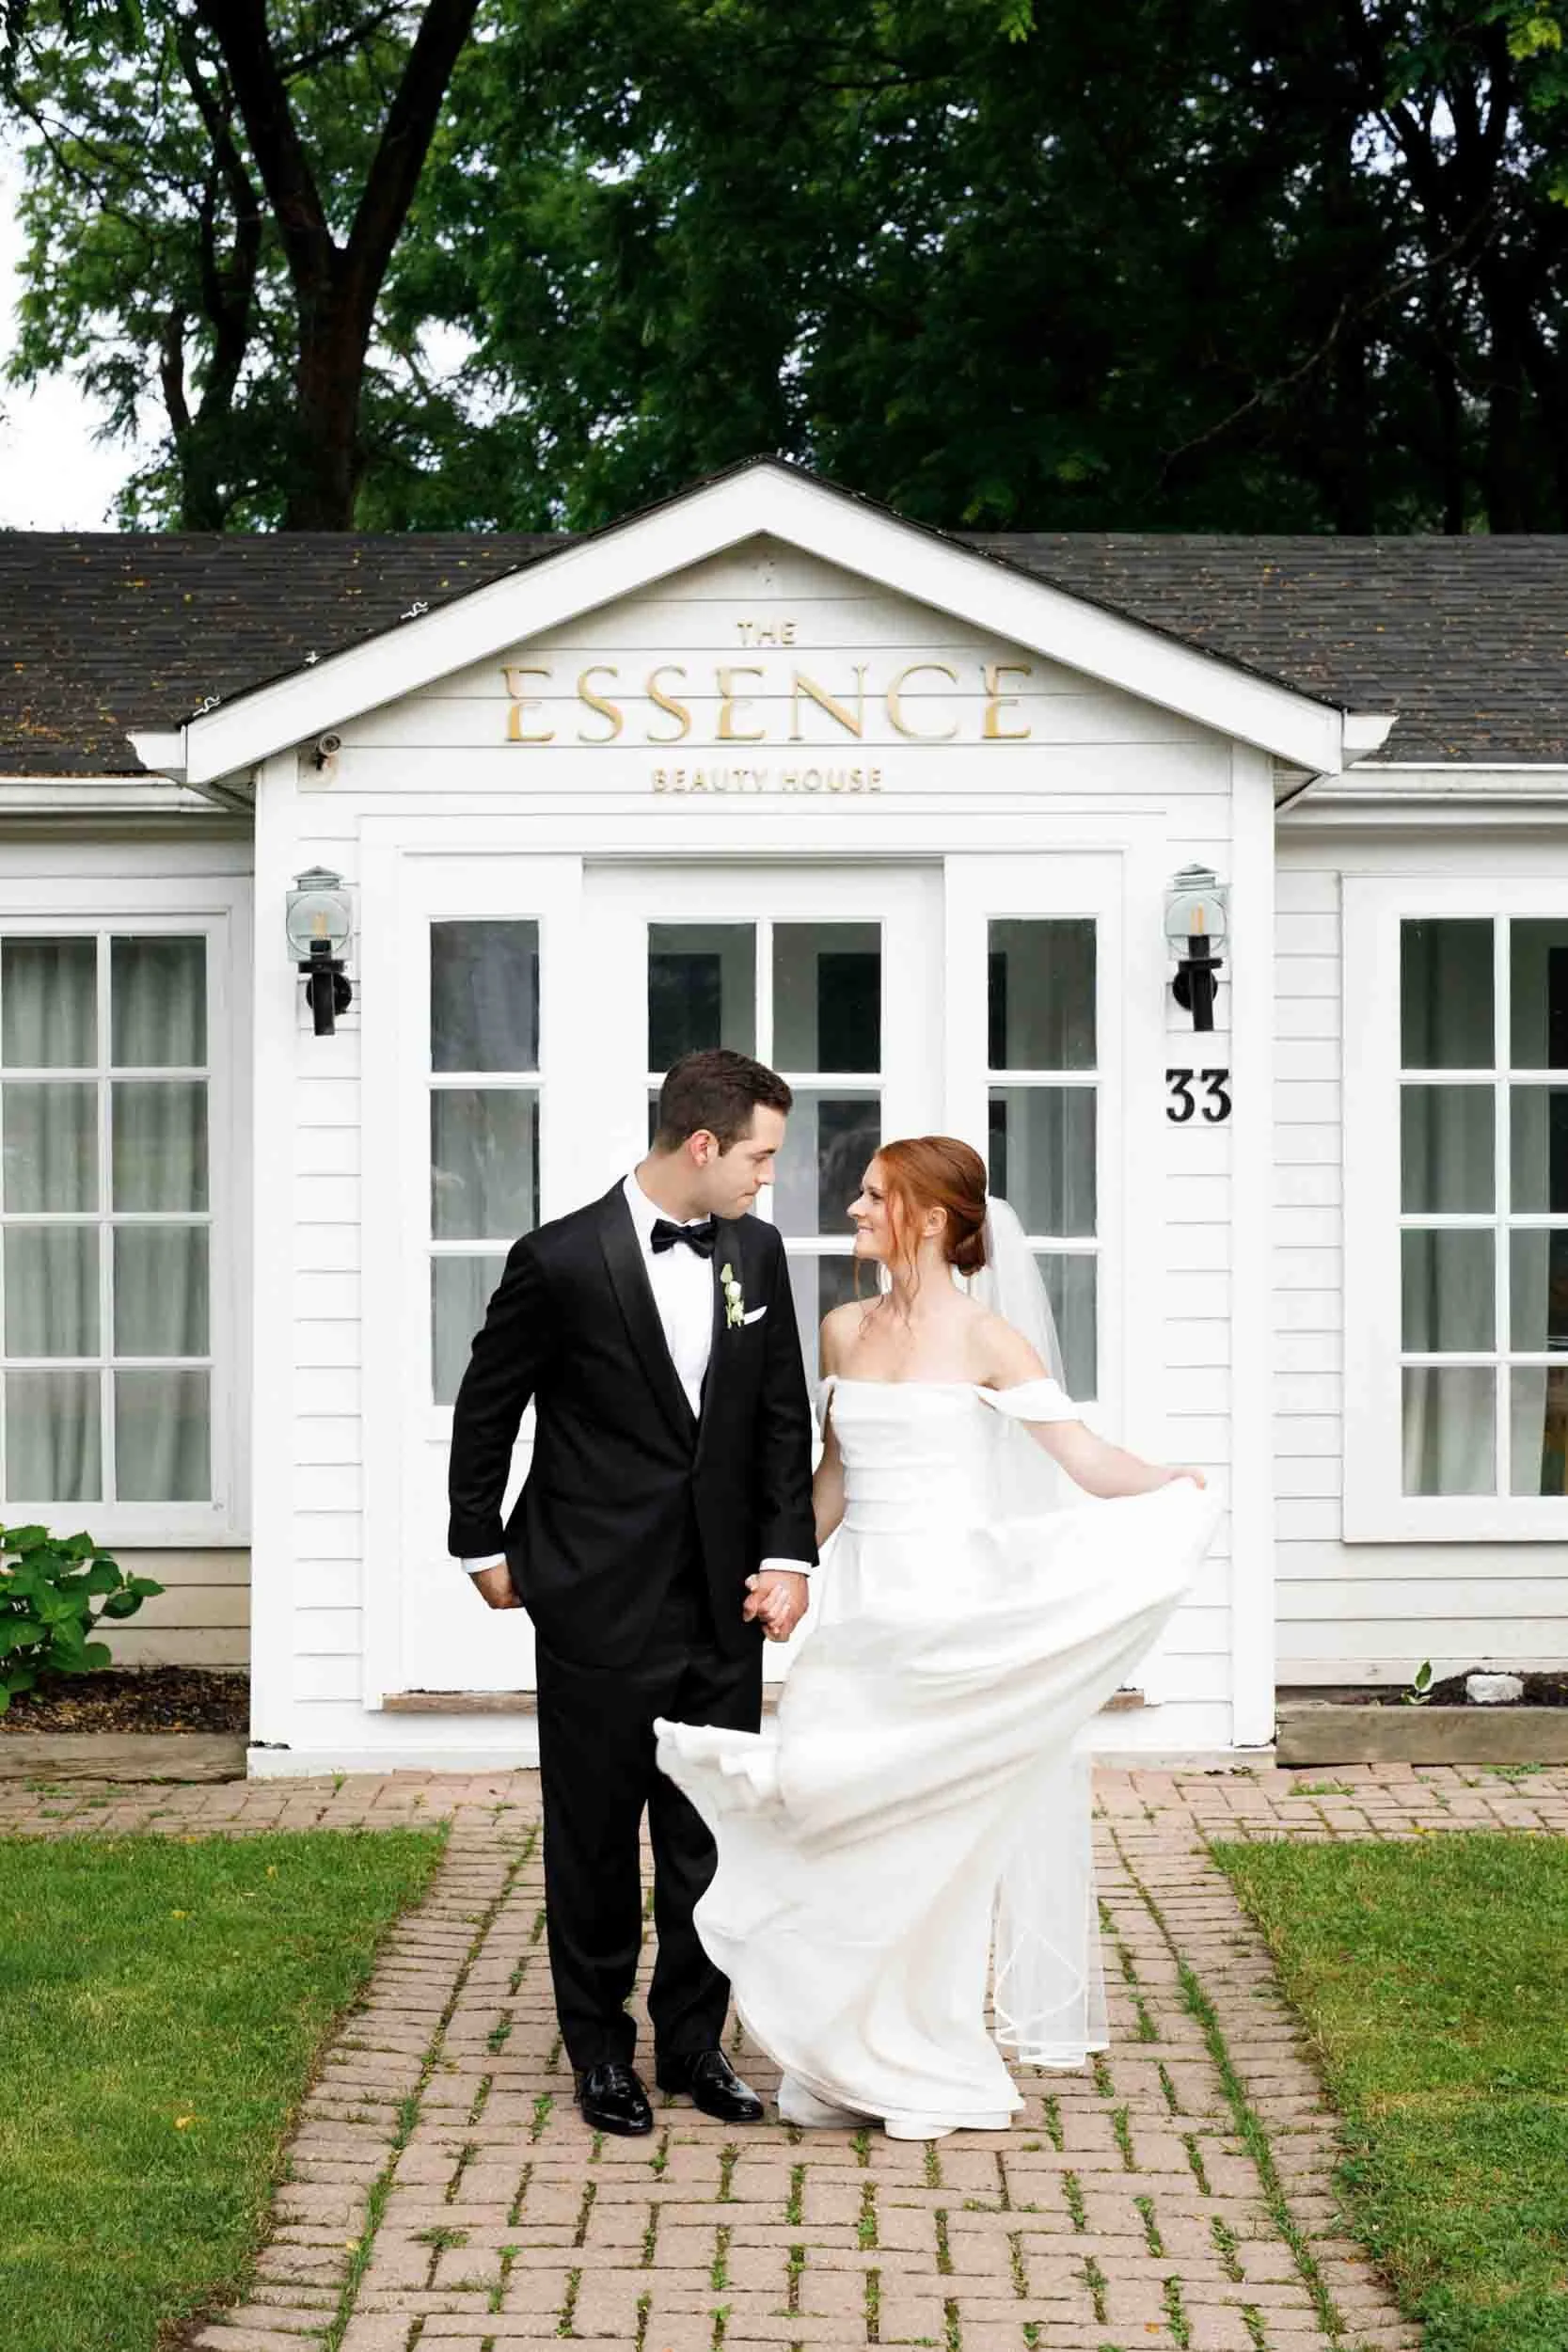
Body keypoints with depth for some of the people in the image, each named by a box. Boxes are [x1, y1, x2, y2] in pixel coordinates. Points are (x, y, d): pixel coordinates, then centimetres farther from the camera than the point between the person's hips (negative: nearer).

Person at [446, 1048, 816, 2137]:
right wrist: (483, 1547, 5)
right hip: (599, 1608, -4)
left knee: (711, 1836, 9)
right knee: (596, 1835, 8)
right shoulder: (562, 1261, -13)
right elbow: (486, 1407, 0)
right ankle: (602, 2050, 23)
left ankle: (694, 2040, 23)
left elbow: (784, 1417, 9)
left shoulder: (757, 1253, 3)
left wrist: (787, 1553, 0)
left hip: (726, 1606, 4)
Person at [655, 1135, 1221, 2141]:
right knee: (847, 1831, 1)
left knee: (926, 1827, -1)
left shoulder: (985, 1337, -6)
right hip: (862, 1607, 5)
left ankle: (926, 2067, 11)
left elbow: (1085, 1455, -14)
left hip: (950, 1605, -5)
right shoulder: (843, 1331, 10)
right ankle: (852, 2061, 11)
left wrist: (1174, 1485, -31)